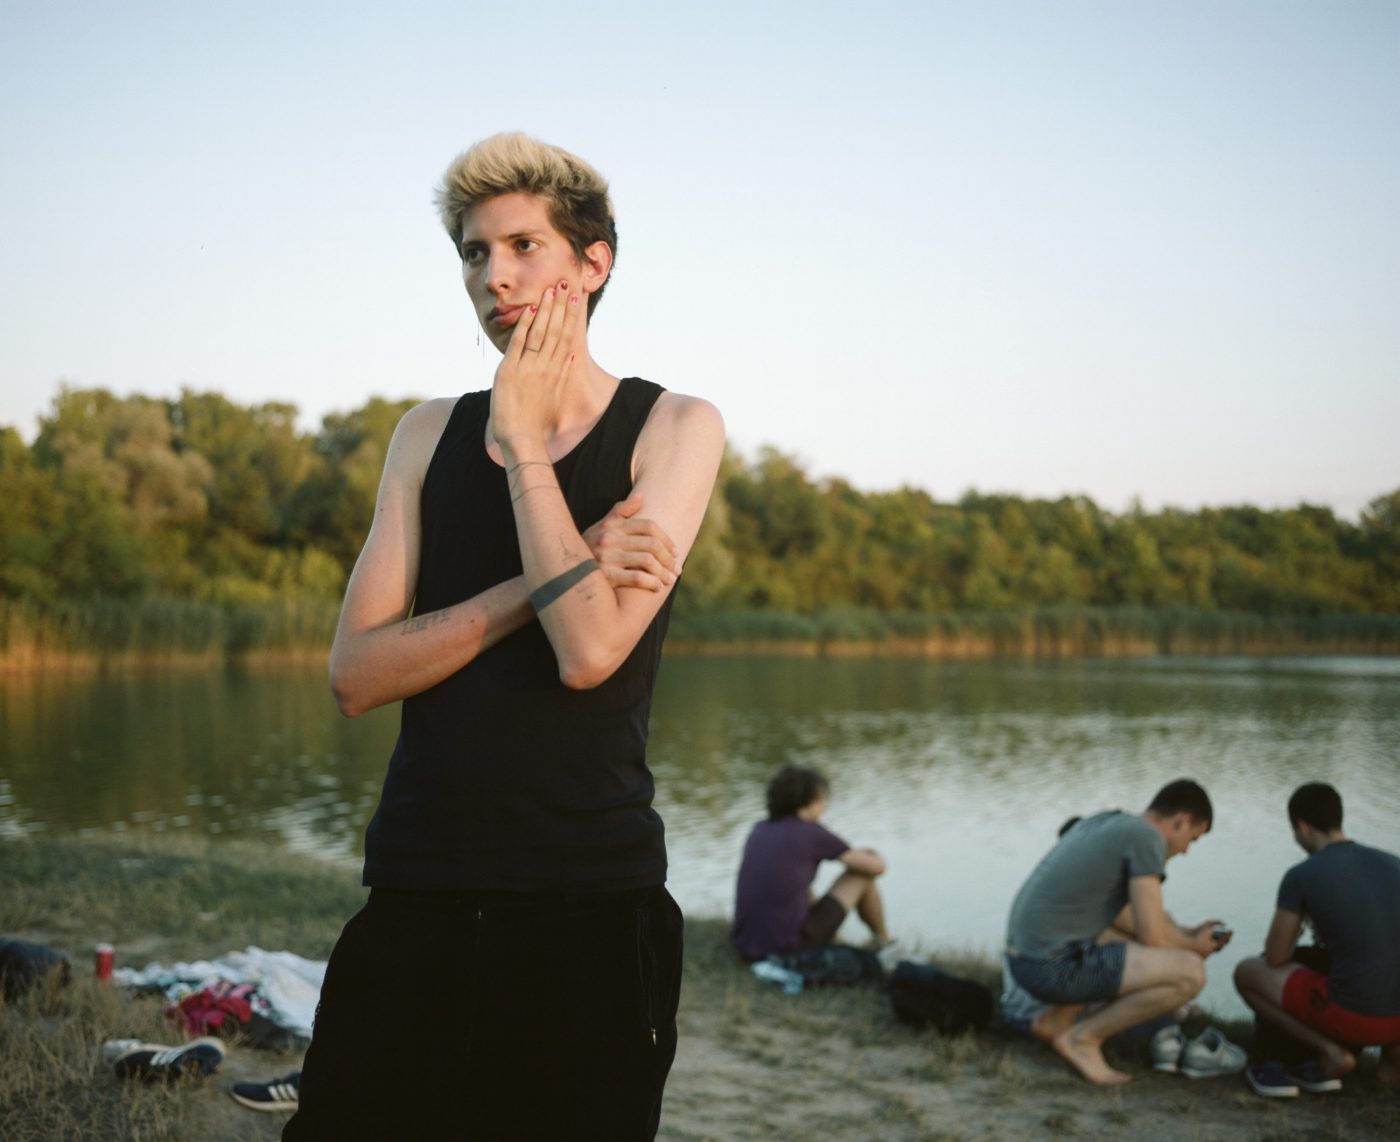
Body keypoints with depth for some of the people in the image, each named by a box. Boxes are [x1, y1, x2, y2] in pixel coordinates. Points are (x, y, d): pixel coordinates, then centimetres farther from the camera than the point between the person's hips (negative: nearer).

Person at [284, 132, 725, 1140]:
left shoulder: (674, 427, -2)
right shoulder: (429, 434, 9)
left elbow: (590, 650, -18)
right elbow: (356, 675, -2)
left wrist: (520, 442, -9)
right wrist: (541, 583, -13)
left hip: (587, 905, -3)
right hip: (415, 895, 3)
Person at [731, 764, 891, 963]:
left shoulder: (759, 831, 13)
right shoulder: (813, 833, -4)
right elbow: (877, 867, 7)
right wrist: (872, 856, 31)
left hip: (747, 948, 6)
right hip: (792, 945, -6)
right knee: (862, 872, 12)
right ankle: (884, 943, 35)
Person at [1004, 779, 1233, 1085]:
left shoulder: (1103, 823, 16)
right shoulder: (1147, 837, -10)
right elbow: (1153, 938, -12)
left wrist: (1185, 934, 24)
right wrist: (1194, 947, 9)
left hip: (1023, 955, 10)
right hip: (1056, 967, -10)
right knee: (1191, 972, -12)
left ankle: (1057, 1018, 18)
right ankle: (1084, 1037, -2)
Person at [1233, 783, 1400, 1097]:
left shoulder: (1300, 877, -7)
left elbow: (1275, 959, 2)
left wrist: (1292, 934, 23)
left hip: (1353, 1015, -5)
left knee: (1246, 972, 16)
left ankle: (1331, 1052, 2)